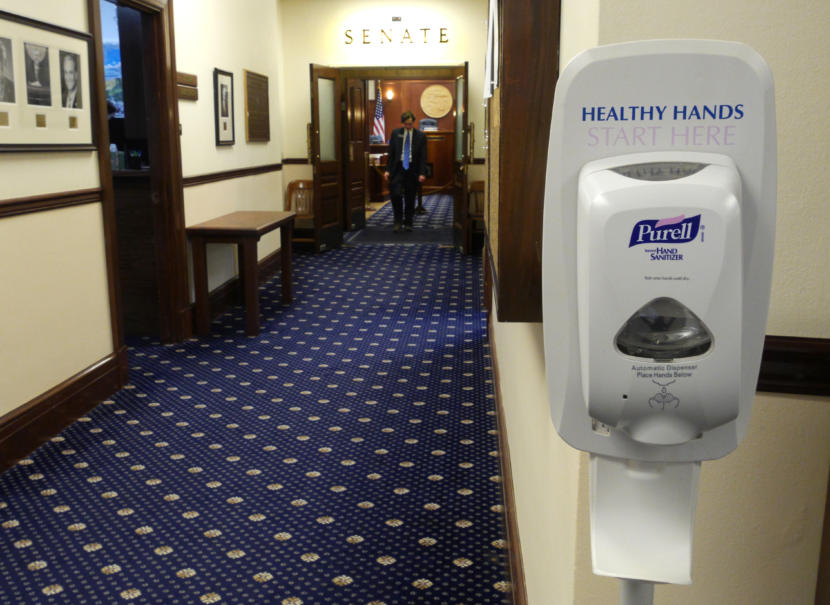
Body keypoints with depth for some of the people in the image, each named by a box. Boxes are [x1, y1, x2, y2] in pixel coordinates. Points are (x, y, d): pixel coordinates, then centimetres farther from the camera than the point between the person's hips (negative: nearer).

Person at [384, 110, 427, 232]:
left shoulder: (420, 136, 2)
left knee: (410, 198, 5)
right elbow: (391, 153, 6)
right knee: (396, 194, -12)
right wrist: (388, 170, -1)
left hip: (412, 169, 0)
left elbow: (423, 156, 1)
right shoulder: (395, 133, 5)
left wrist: (422, 173, -7)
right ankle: (398, 221, 5)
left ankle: (408, 223, 17)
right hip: (398, 168, 0)